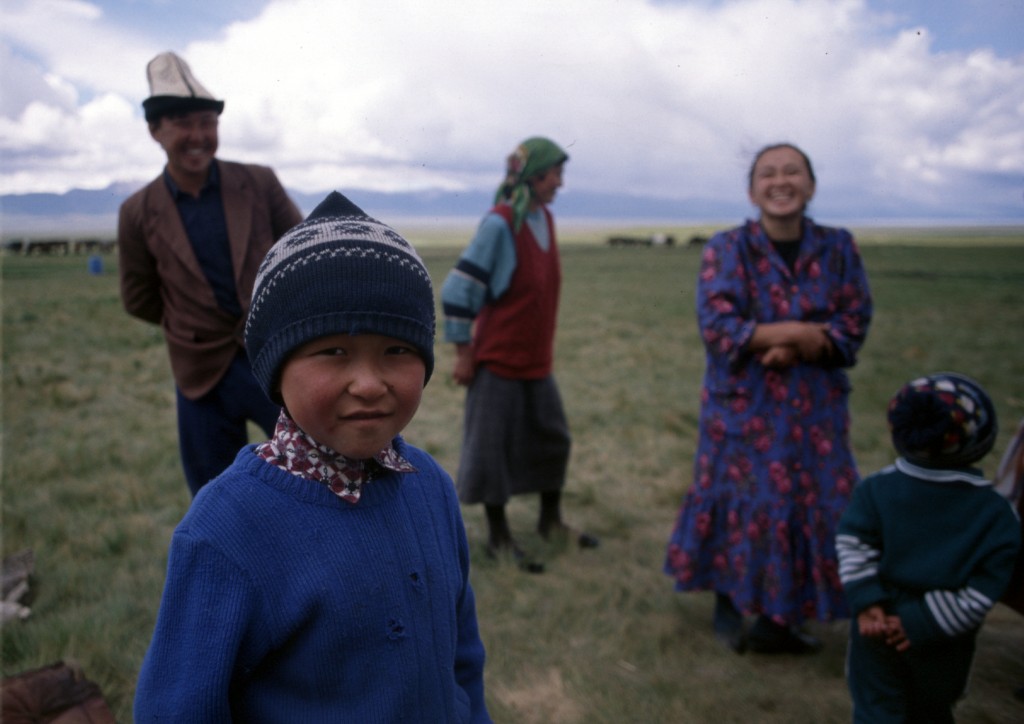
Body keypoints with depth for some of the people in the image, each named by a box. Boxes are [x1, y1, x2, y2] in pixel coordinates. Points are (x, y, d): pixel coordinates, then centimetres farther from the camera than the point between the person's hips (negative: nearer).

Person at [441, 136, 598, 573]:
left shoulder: (545, 218, 5)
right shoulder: (499, 225, -18)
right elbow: (456, 290, -18)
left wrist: (544, 344, 18)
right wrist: (463, 353, -14)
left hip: (537, 358, 8)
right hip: (499, 358, -8)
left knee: (552, 438, 16)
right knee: (493, 447, 4)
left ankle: (550, 521, 34)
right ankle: (498, 536, 19)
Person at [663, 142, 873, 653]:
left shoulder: (838, 248, 3)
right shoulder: (726, 249, -5)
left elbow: (854, 325, -2)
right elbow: (716, 326, -16)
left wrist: (792, 349, -19)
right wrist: (799, 330, -20)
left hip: (815, 406, 3)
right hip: (742, 405, -3)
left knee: (810, 506, 5)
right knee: (739, 504, 3)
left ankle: (779, 619, 23)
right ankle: (728, 607, 26)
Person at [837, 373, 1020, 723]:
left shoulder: (875, 489, -9)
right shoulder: (997, 516, -12)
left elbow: (854, 546, -15)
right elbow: (981, 592, -15)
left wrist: (866, 604, -14)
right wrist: (923, 623, -13)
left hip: (878, 630, 0)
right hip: (941, 645, 1)